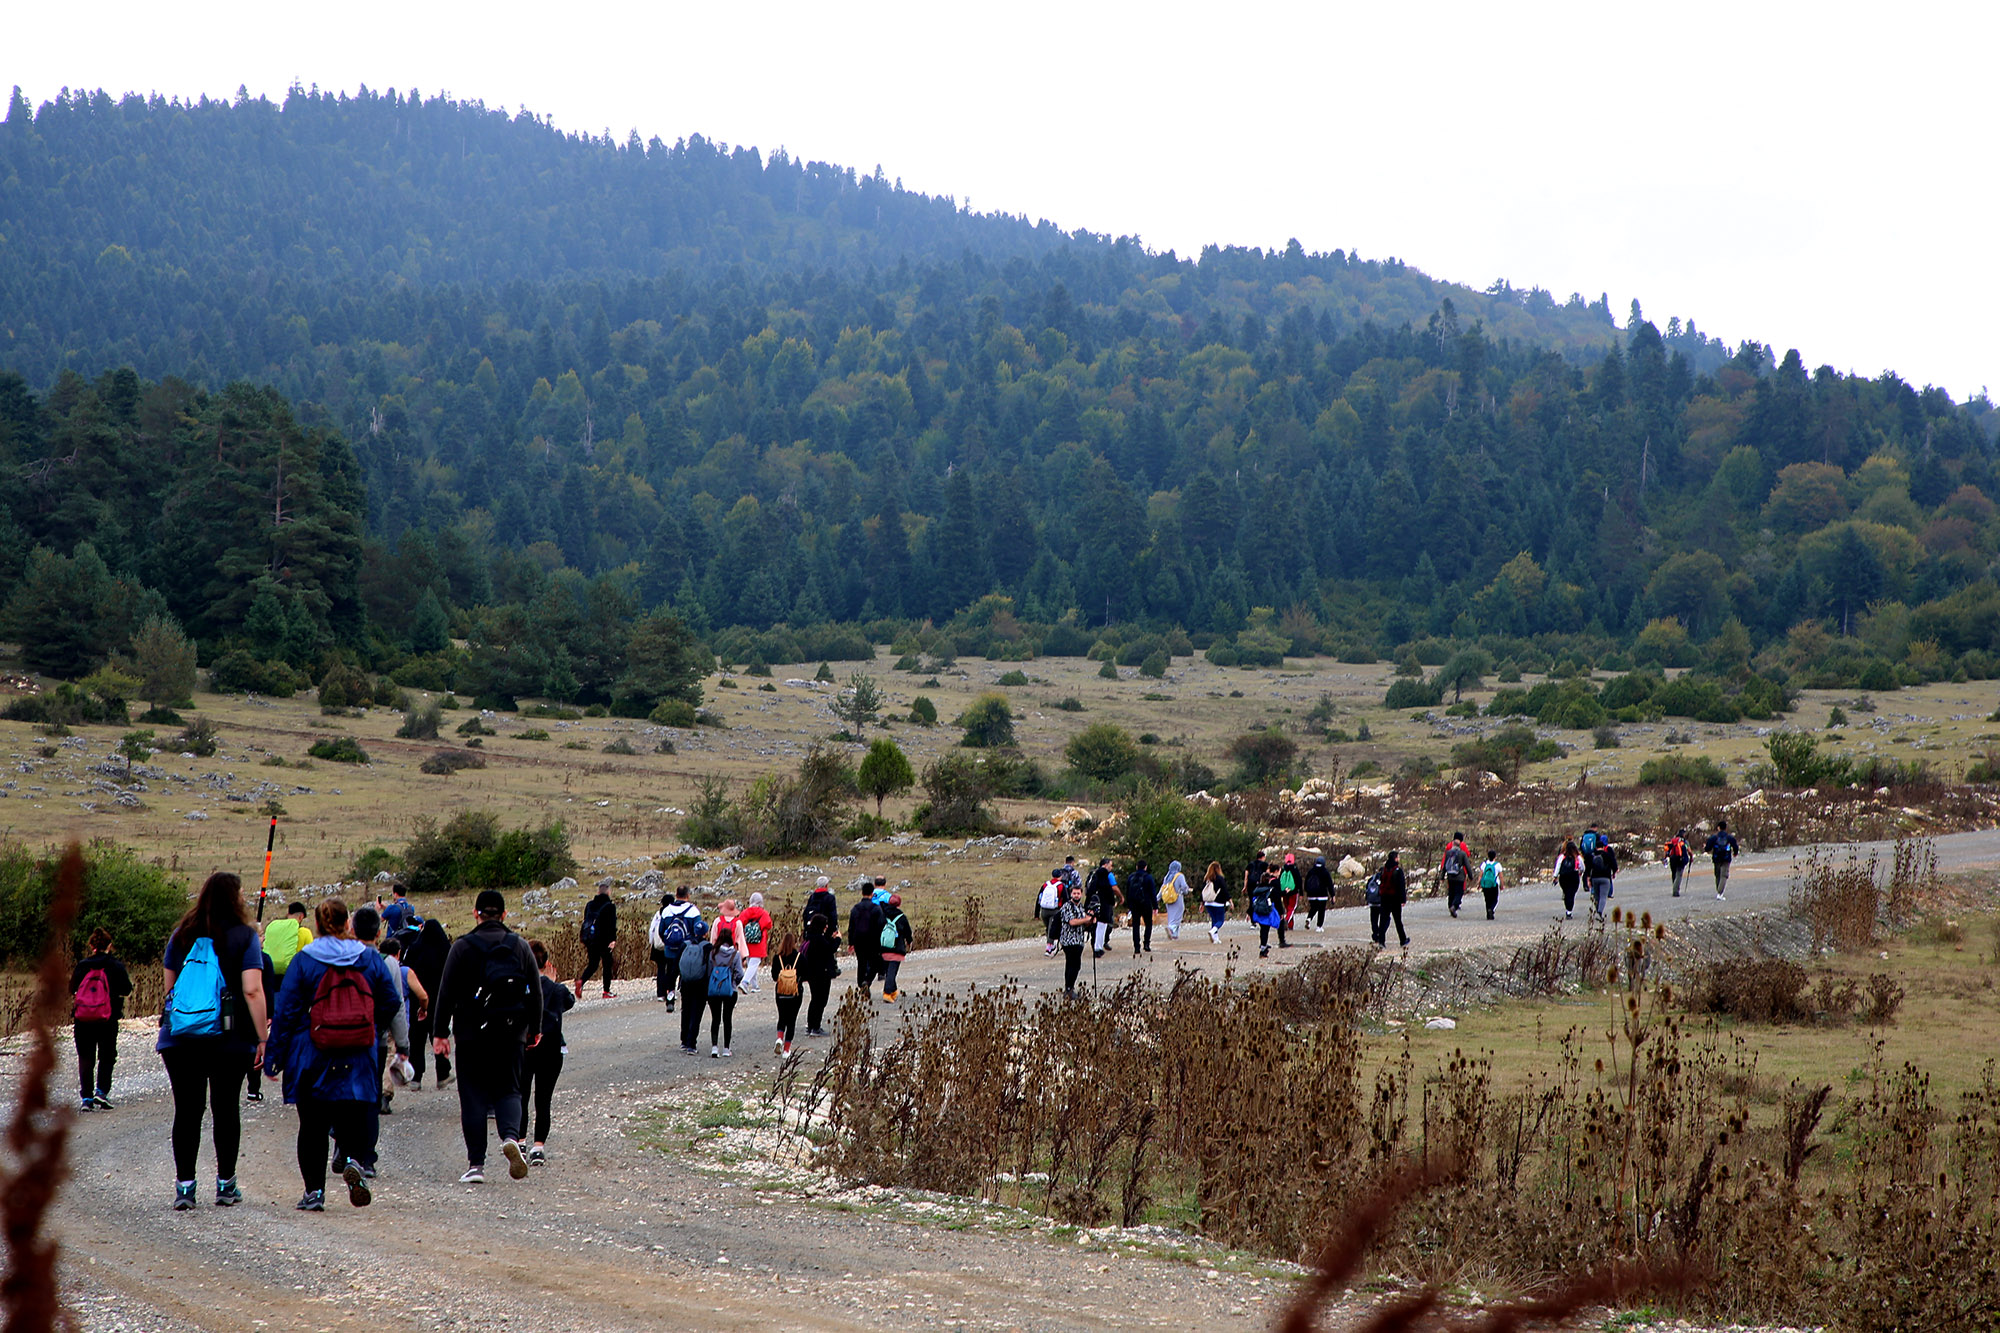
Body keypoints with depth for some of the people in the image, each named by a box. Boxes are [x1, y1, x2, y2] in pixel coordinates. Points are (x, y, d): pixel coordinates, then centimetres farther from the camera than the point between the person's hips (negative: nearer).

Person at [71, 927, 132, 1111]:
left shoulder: (82, 965, -2)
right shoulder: (116, 966, -5)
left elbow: (72, 989, 3)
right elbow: (126, 989, -4)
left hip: (83, 1018, 1)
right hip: (108, 1020, -1)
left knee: (85, 1058, 7)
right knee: (106, 1056, 12)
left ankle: (86, 1098, 1)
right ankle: (101, 1091, -6)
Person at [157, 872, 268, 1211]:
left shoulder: (181, 934, 8)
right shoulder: (244, 936, -4)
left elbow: (169, 985, 14)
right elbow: (252, 991, -12)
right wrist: (262, 1037, -9)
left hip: (179, 1038, 3)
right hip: (229, 1039, -3)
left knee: (186, 1110, 5)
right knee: (226, 1109, 8)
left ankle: (184, 1186, 2)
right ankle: (226, 1185, 13)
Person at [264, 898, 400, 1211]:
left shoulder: (303, 960, -3)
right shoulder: (371, 959, 4)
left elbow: (286, 1011, -4)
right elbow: (391, 1003, 8)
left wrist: (274, 1056, 1)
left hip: (312, 1057, -1)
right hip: (359, 1057, 1)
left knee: (313, 1125, 7)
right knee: (355, 1115, 5)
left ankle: (314, 1190, 6)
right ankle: (355, 1160, -24)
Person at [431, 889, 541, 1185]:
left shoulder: (462, 947, -3)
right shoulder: (520, 947, 3)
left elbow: (446, 992, -5)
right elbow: (535, 992, 7)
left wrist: (440, 1032, 1)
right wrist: (534, 1028, 19)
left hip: (472, 1033, -2)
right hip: (511, 1034, 2)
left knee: (474, 1095, 4)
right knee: (508, 1090, 10)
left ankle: (476, 1163, 0)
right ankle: (510, 1135, -20)